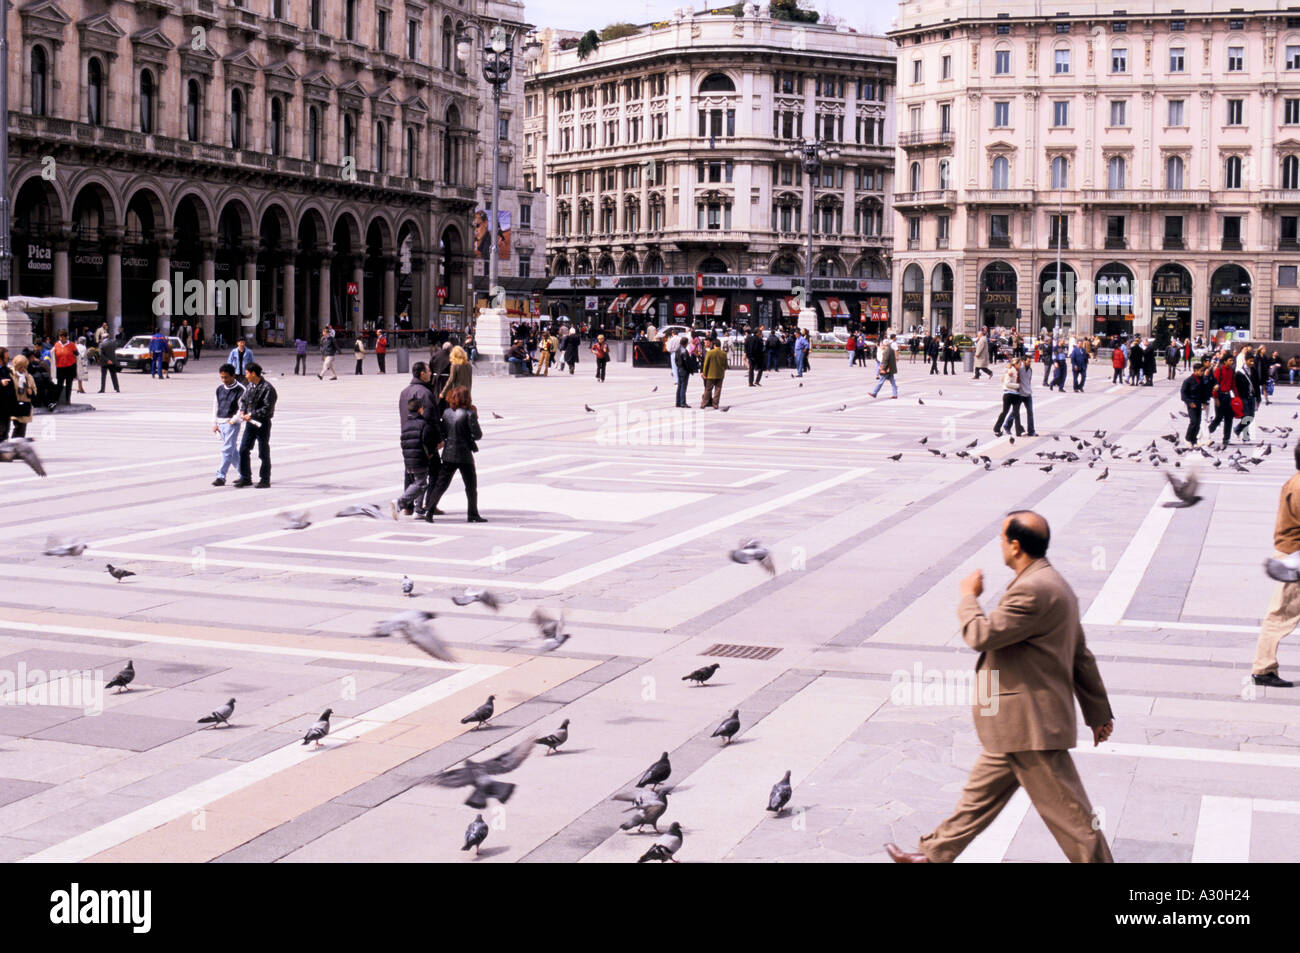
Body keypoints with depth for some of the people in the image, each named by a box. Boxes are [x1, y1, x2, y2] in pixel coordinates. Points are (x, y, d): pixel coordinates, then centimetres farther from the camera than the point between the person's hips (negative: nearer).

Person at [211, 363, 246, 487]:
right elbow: (215, 406, 16)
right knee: (233, 451, 12)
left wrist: (233, 420, -13)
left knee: (227, 450, -12)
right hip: (220, 424, 6)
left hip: (232, 424, -6)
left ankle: (221, 477, -12)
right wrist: (215, 423, 13)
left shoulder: (241, 389, -8)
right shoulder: (220, 388, 9)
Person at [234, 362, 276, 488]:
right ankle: (245, 478, 14)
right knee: (243, 450, 5)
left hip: (262, 423, -7)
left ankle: (265, 480, 12)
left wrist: (251, 415, -19)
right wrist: (242, 411, 0)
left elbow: (267, 408, -20)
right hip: (250, 422, 7)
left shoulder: (267, 388, -16)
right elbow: (243, 400, 19)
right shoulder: (250, 386, 8)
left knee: (263, 453, 2)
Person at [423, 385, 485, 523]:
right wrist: (475, 417, 0)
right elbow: (478, 435, -10)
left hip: (448, 454, 4)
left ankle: (429, 511, 2)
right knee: (471, 486, 11)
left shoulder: (446, 413, 2)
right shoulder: (469, 414, -13)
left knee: (441, 484, 9)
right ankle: (472, 514, 14)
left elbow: (443, 433, 8)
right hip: (464, 455, -4)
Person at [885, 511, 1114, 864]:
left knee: (1067, 811, -1)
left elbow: (982, 636, -23)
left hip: (1031, 726, -11)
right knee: (981, 794, 20)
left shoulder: (1033, 589, -22)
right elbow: (1082, 657, 18)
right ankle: (935, 855, 32)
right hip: (1019, 723, 11)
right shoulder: (1053, 584, 13)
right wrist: (1098, 713, 24)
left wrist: (969, 597, -3)